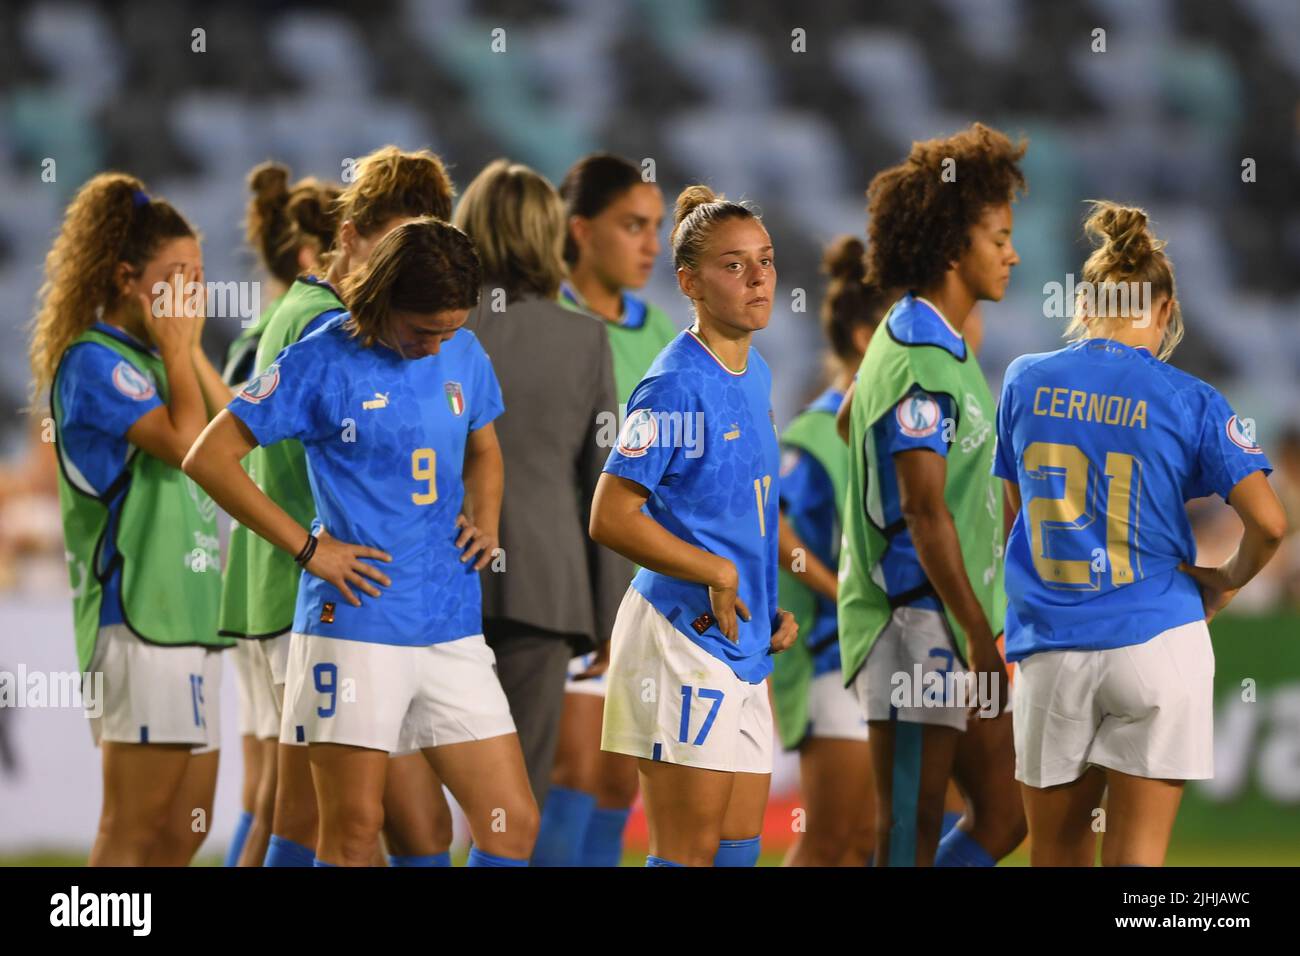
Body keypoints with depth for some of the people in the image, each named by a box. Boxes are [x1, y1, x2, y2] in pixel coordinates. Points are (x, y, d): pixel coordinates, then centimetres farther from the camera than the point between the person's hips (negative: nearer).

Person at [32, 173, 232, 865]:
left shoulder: (153, 359, 17)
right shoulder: (93, 360, -9)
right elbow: (186, 441, -20)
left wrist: (190, 349, 10)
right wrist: (177, 346, -7)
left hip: (190, 612, 9)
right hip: (137, 612, -9)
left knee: (185, 827, 10)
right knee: (132, 831, -9)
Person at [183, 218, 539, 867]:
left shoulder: (464, 357, 9)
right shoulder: (322, 363, -7)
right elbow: (208, 458, -7)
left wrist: (484, 522, 9)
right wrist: (307, 547, -10)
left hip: (454, 631, 5)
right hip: (356, 624, -5)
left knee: (512, 823, 0)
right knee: (353, 831, -4)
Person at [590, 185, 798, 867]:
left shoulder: (755, 373, 12)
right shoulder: (676, 386, -14)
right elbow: (611, 518, -19)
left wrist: (771, 607, 12)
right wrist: (720, 574, -14)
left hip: (745, 645, 9)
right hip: (685, 638, -9)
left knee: (739, 849, 10)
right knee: (688, 852, -7)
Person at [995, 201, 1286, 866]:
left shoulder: (1026, 382, 4)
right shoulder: (1188, 401, -5)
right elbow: (1269, 522, -10)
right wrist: (1227, 581, 8)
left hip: (1050, 650, 2)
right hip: (1157, 638, -2)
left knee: (1056, 857, 13)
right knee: (1136, 860, -2)